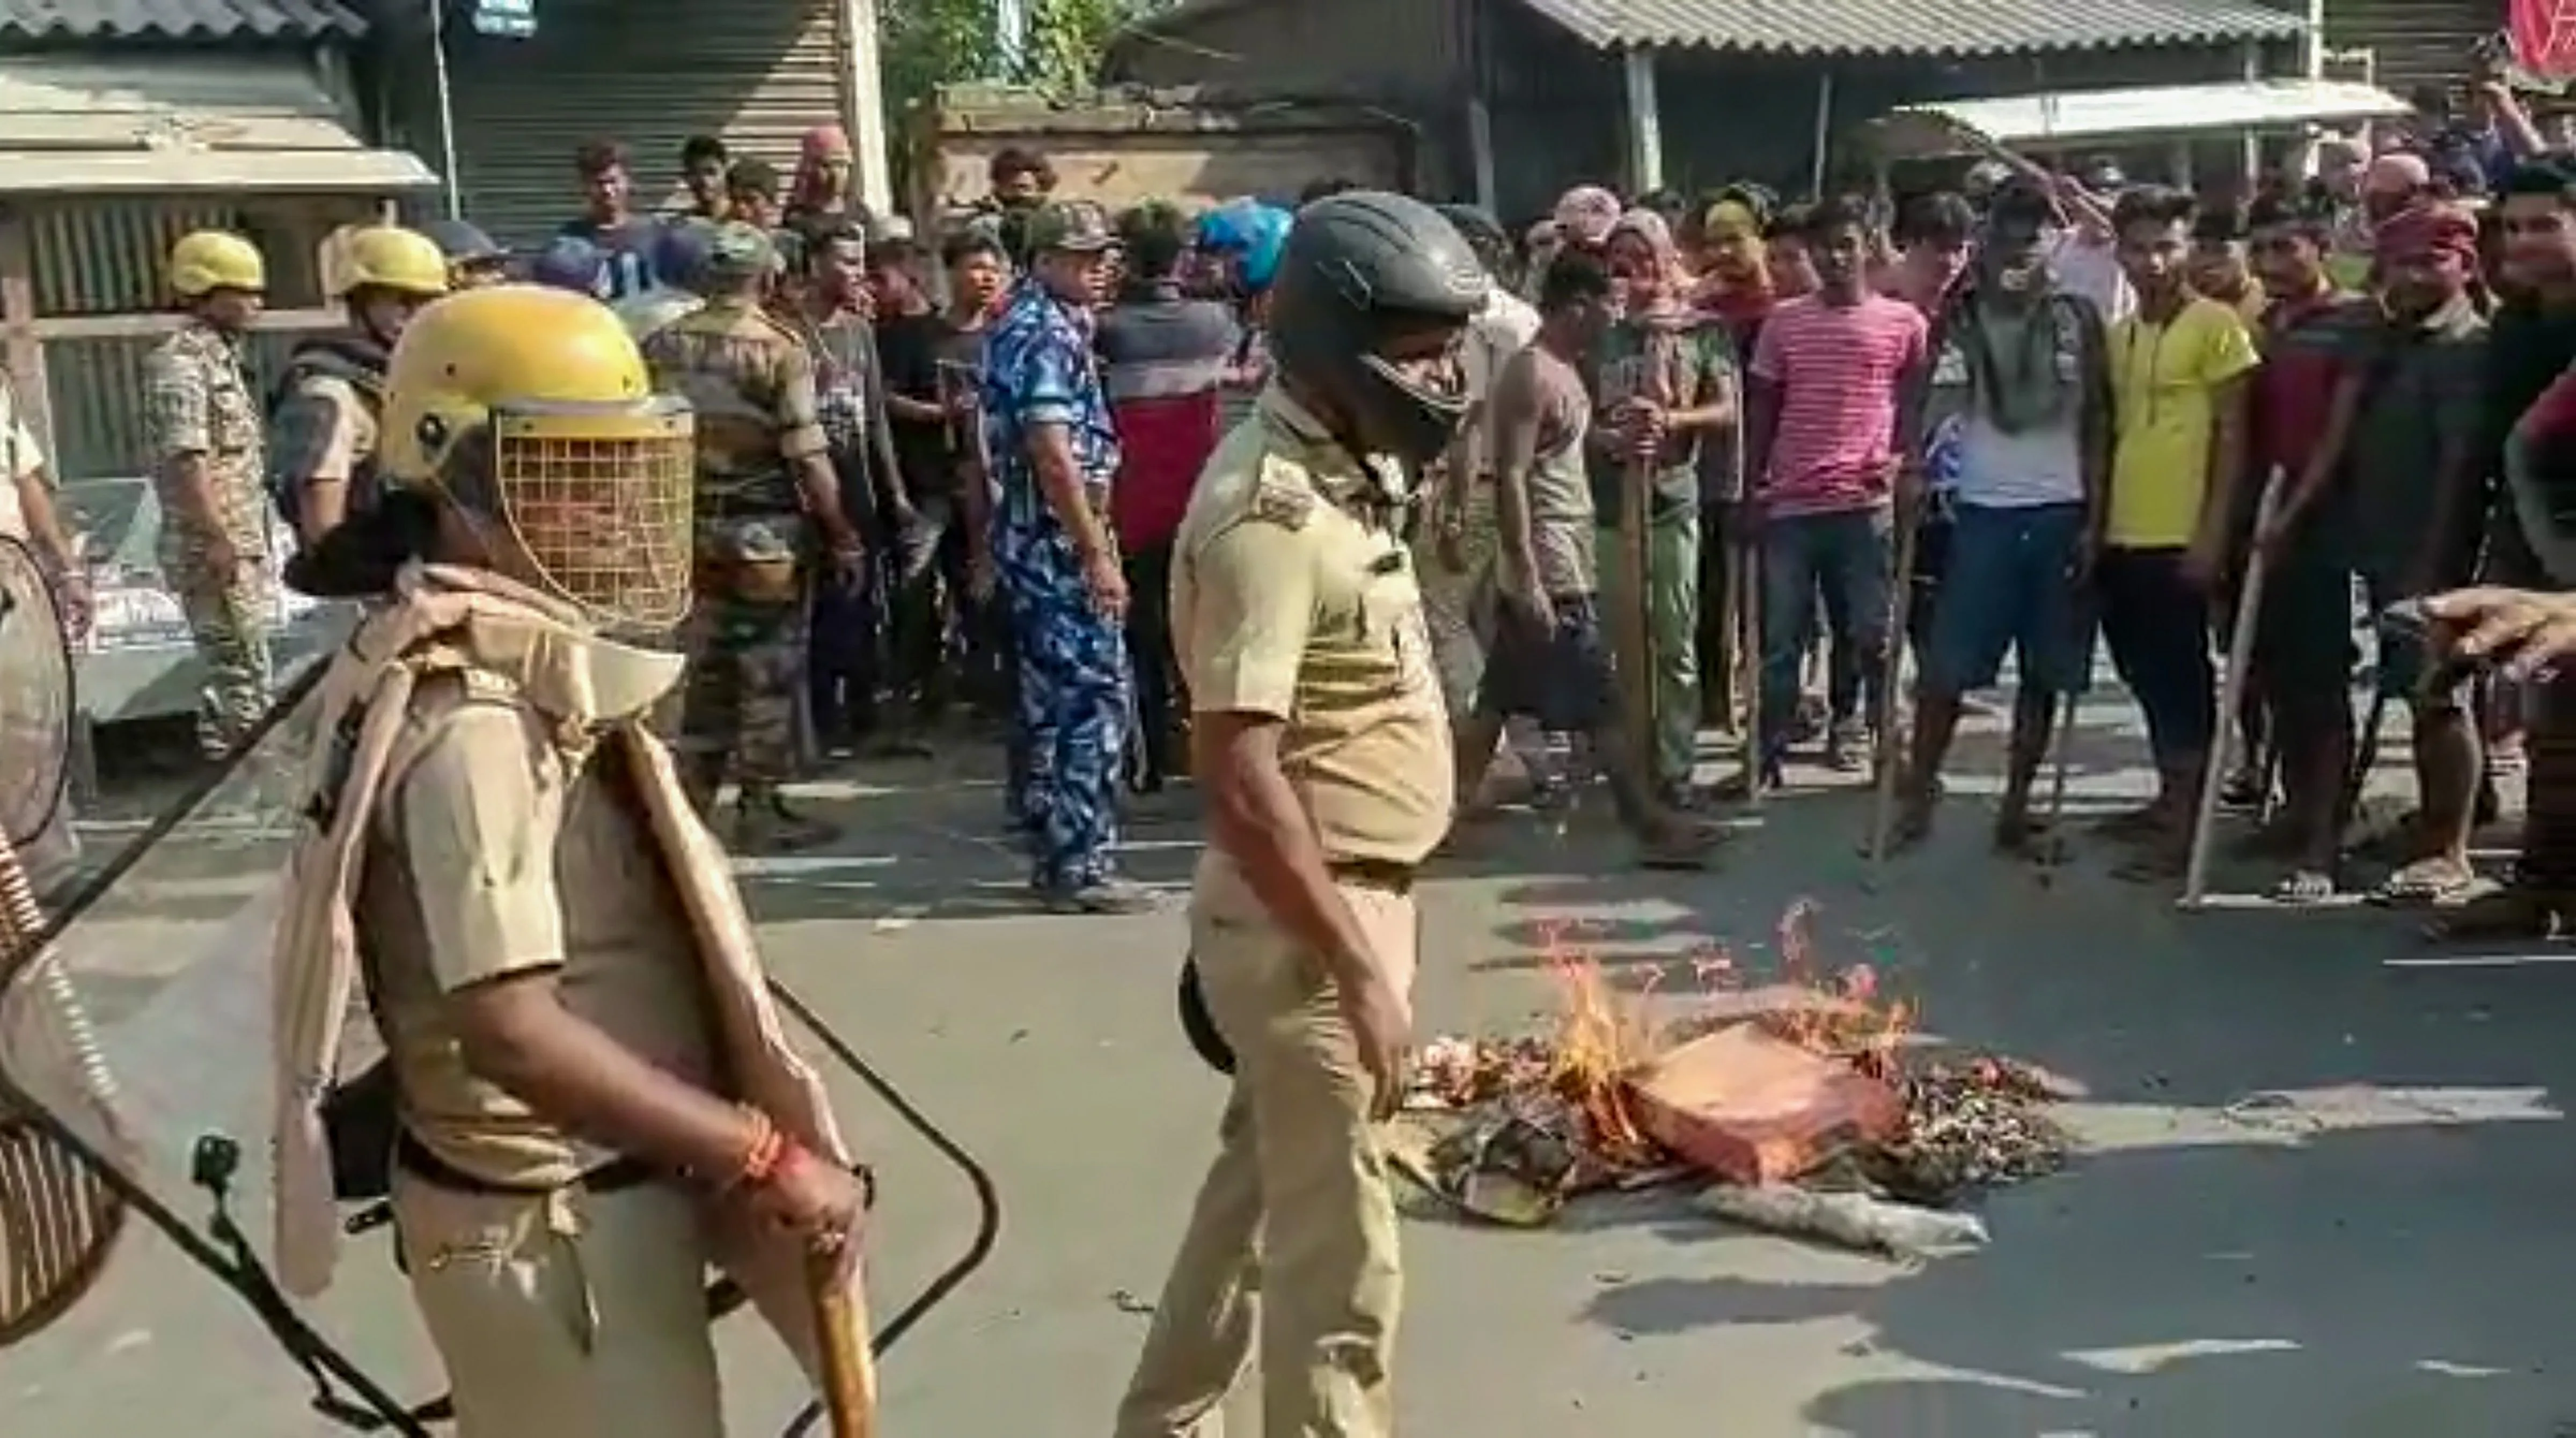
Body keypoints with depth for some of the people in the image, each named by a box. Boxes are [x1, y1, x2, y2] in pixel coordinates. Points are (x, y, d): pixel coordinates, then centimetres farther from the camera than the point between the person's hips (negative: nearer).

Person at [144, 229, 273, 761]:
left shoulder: (221, 355, 16)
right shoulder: (180, 362, -14)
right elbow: (185, 460, -22)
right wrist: (218, 538, -25)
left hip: (241, 547, 10)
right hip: (214, 551, -10)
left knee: (231, 670, 16)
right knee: (243, 674, -7)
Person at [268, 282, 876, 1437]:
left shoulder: (542, 667, 5)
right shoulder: (471, 721, -24)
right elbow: (515, 1035, -30)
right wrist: (769, 1159, -25)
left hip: (610, 1192, 9)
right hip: (553, 1228, -9)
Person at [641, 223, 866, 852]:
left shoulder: (662, 346, 3)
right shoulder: (780, 350, -12)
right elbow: (809, 456, -15)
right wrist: (841, 534, -7)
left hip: (692, 523, 5)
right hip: (765, 527, -5)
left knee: (705, 663, 15)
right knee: (769, 669, 4)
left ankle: (693, 799, 21)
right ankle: (760, 810, 8)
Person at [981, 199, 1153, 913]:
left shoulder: (1027, 324, 17)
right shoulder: (1047, 335, -15)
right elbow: (1053, 457, -22)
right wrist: (1098, 554, -23)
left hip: (1036, 539, 10)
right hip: (1061, 540, -10)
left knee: (1054, 695, 13)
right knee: (1095, 695, -8)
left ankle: (1055, 853, 19)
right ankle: (1081, 863, -5)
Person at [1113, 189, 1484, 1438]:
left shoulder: (1340, 472, 8)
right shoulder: (1271, 513, -23)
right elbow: (1240, 780, -28)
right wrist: (1360, 968, -25)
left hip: (1350, 901, 10)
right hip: (1305, 925, -10)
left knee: (1260, 1188, 23)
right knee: (1339, 1255, 4)